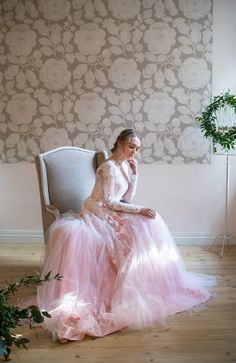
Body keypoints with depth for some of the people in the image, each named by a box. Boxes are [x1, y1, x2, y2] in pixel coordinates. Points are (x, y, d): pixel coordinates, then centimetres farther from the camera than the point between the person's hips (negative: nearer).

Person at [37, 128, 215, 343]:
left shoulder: (125, 165, 9)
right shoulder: (109, 167, -17)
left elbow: (126, 199, 5)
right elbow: (110, 202, -19)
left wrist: (135, 173, -3)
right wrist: (139, 210, -21)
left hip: (111, 213, 8)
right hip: (98, 215, -8)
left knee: (150, 220, -6)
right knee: (140, 227, -21)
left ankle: (151, 280, 0)